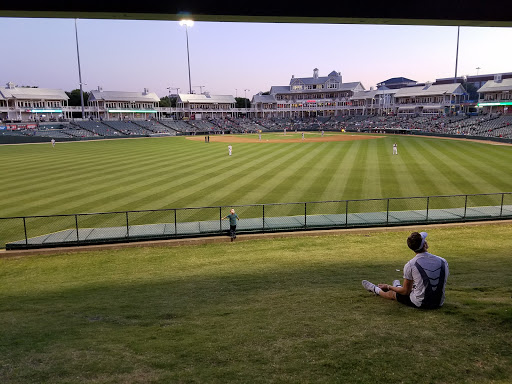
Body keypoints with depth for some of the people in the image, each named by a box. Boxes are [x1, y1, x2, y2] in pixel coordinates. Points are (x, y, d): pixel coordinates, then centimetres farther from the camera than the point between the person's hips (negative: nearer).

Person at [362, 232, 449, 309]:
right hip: (439, 303, 5)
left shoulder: (410, 265, -17)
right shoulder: (443, 261, -7)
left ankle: (375, 289, 51)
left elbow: (406, 291, -8)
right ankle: (398, 287, 65)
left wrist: (388, 286, 10)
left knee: (393, 293, 22)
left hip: (420, 303, -4)